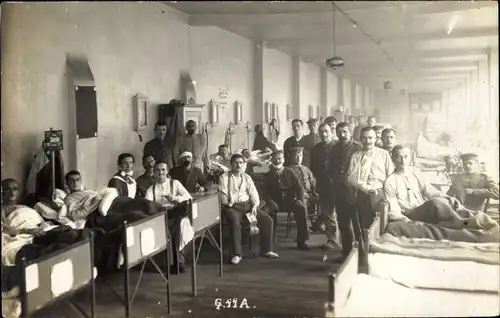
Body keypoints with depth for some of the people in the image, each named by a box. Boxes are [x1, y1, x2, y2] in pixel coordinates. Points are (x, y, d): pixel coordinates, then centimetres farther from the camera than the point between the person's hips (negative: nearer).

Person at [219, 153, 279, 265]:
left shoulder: (247, 177, 16)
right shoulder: (224, 177, 4)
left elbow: (254, 194, 10)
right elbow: (222, 195, -4)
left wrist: (254, 206, -7)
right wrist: (228, 202, -21)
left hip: (247, 205, 5)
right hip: (232, 207, -4)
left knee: (267, 219, -12)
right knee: (235, 221, -37)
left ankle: (266, 250, 2)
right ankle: (237, 254, -26)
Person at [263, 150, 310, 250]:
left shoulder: (289, 172, 14)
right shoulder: (268, 176, 14)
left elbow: (299, 187, 10)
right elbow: (265, 192, 7)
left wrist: (301, 199, -10)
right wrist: (270, 202, -14)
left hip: (290, 200, 1)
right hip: (276, 202, 0)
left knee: (302, 208, -30)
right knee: (270, 209, -34)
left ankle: (302, 240, -21)